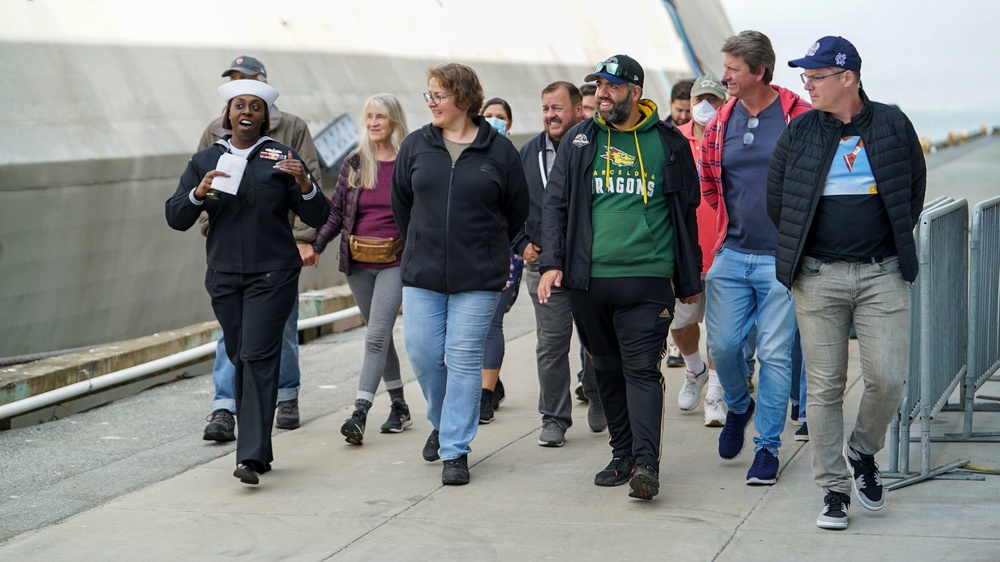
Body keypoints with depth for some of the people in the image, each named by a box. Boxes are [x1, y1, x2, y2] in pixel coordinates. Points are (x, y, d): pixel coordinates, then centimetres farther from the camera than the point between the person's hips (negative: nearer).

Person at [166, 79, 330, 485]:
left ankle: (251, 457, -18)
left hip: (272, 276, -4)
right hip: (224, 277, 4)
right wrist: (199, 193, -16)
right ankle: (257, 448, 19)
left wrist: (305, 184, -20)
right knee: (239, 359, 8)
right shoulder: (205, 161, 8)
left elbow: (318, 218, -1)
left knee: (258, 358, -13)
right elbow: (176, 219, 3)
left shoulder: (281, 158, 1)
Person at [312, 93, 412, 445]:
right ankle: (399, 407, 24)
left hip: (395, 261, -4)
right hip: (358, 263, 4)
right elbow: (337, 212, 8)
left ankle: (359, 414, -21)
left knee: (376, 337, -14)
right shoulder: (354, 164, 8)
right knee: (380, 336, 12)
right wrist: (315, 244, -6)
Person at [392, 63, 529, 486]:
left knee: (465, 359, -3)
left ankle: (456, 450, 4)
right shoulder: (416, 145, 4)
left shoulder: (499, 150, -2)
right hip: (422, 275, 3)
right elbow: (400, 201, 18)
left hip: (478, 277, -3)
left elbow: (517, 210, 8)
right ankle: (443, 423, 29)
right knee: (422, 355, 1)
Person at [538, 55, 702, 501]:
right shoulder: (579, 141, 10)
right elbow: (556, 203, 11)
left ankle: (646, 463, -17)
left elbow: (686, 214, 11)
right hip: (588, 278, 3)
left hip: (647, 279, -3)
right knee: (608, 371, 9)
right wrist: (552, 262, -2)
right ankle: (622, 454, 19)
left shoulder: (668, 143, 5)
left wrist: (689, 280, 11)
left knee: (642, 369, -10)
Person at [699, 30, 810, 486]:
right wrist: (734, 224, 14)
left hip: (781, 259, -4)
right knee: (722, 344, 1)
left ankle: (767, 446, 9)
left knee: (775, 355, -2)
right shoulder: (719, 124, 8)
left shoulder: (800, 118, -6)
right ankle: (738, 407, 31)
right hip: (731, 256, 4)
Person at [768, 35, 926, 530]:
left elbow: (914, 190, 14)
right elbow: (776, 201, 13)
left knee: (887, 378, -8)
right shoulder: (799, 132, 3)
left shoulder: (892, 125, 3)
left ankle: (862, 452, 21)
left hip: (883, 274, 0)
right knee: (825, 386, 0)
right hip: (818, 277, 0)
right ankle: (834, 489, 8)